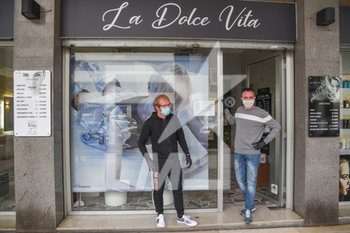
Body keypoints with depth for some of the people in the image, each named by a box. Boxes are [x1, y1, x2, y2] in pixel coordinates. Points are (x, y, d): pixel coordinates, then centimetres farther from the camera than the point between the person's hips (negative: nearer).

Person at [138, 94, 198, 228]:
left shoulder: (173, 119, 3)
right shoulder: (150, 122, -7)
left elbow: (181, 137, 12)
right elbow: (141, 142, -3)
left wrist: (187, 154, 11)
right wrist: (148, 159, -13)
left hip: (174, 158, 3)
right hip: (159, 159, -3)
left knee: (177, 188, 10)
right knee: (158, 189, 8)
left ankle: (181, 216, 25)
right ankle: (160, 215, 30)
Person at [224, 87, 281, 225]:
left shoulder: (262, 114, -10)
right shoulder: (239, 110, 6)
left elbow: (276, 127, -2)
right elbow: (232, 121, 25)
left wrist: (264, 142, -8)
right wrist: (225, 109, 20)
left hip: (253, 153, -5)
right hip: (238, 152, 5)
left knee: (251, 182, -1)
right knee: (240, 180, 12)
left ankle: (248, 212, 14)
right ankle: (250, 205, 32)